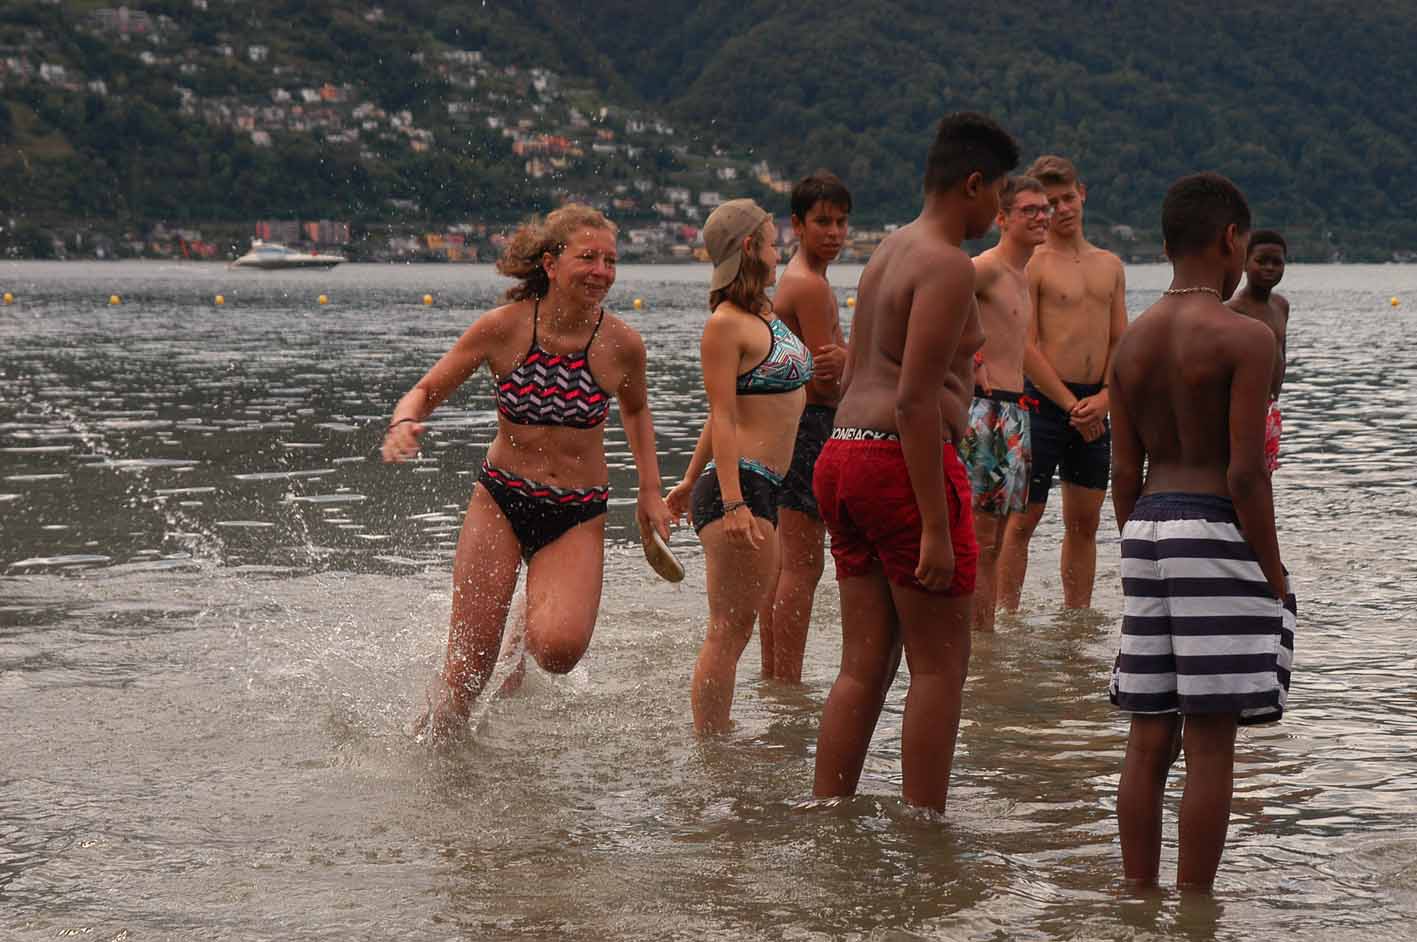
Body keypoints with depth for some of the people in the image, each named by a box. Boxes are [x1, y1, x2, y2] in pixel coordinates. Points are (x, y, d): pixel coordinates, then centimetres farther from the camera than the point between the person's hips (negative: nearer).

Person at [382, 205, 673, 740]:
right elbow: (428, 390, -1)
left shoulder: (621, 344, -8)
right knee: (469, 670, -4)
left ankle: (532, 631, 11)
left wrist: (650, 490, 10)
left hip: (577, 516, 0)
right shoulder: (504, 328, -11)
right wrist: (403, 425, -23)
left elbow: (635, 410, 15)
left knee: (559, 647, -26)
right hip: (500, 500, 0)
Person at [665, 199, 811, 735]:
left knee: (738, 627, 14)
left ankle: (715, 741, 22)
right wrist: (732, 503, -24)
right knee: (728, 629, -7)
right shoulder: (725, 324, -11)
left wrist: (691, 481, 26)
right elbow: (722, 417, -17)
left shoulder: (763, 315, 17)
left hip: (764, 489, 10)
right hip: (740, 484, -10)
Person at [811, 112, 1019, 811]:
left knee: (865, 666, 11)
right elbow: (916, 400, -19)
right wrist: (936, 527, -20)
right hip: (905, 463, -9)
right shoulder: (947, 266, -11)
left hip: (843, 458, 9)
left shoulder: (889, 251, 18)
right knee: (940, 663, 0)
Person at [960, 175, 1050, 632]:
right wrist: (968, 361, -19)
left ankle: (986, 635, 15)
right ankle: (978, 636, -6)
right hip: (984, 409, -9)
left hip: (1015, 411, 9)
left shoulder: (1021, 277, 18)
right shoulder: (986, 268, -11)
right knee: (979, 538, -8)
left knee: (994, 541, 11)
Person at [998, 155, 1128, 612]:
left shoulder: (1110, 265, 14)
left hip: (1094, 406, 6)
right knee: (1024, 519, -2)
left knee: (1084, 522, 10)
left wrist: (1103, 398, -6)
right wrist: (1072, 406, -13)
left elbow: (1121, 343, 12)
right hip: (1043, 400, -6)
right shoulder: (1031, 264, -5)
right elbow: (1026, 348, -11)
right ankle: (1007, 618, 3)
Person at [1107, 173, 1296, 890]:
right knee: (1210, 742, -2)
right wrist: (1274, 578, -8)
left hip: (1148, 531, 6)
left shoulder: (1133, 341, 9)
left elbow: (1124, 472, 10)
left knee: (1149, 737, 11)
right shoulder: (1246, 338, -10)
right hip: (1216, 534, -6)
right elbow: (1245, 472, -15)